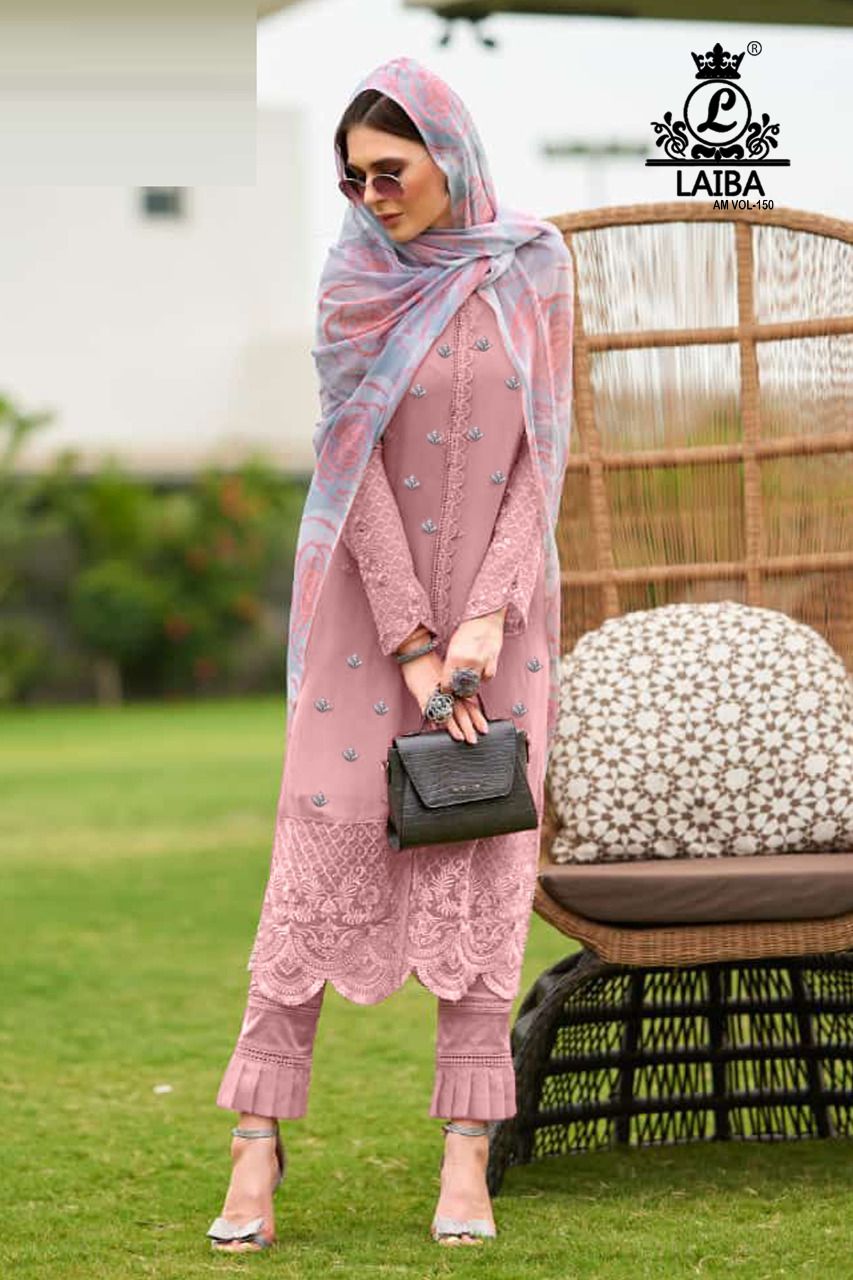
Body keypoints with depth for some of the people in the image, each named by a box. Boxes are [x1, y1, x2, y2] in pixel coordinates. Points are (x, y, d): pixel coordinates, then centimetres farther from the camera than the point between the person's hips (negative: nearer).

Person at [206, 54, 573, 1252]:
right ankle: (259, 1137, -1)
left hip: (497, 598, 1)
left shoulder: (532, 270, -2)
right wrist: (413, 642, -14)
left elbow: (543, 453, -4)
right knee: (324, 843, -5)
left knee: (485, 860, -1)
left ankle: (467, 1152, 2)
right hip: (373, 596, -1)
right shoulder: (355, 280, -4)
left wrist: (487, 616, -14)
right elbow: (352, 456, -8)